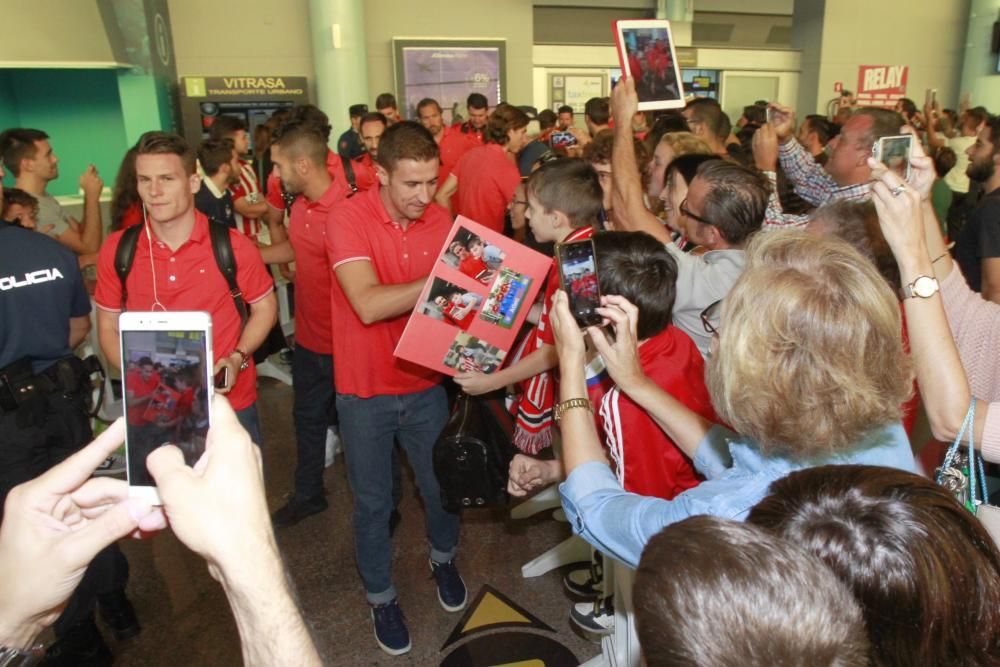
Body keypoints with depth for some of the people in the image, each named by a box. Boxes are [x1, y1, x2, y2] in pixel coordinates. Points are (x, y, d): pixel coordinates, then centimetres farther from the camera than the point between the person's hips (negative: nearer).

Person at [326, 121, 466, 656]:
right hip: (365, 392, -3)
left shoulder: (439, 219, -4)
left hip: (425, 385, 4)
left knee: (441, 485, 19)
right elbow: (368, 305, -30)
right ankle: (380, 596, 37)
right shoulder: (348, 218, -18)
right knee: (373, 503, 13)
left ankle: (443, 559, 49)